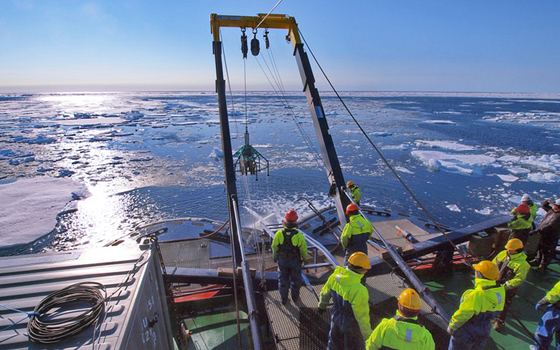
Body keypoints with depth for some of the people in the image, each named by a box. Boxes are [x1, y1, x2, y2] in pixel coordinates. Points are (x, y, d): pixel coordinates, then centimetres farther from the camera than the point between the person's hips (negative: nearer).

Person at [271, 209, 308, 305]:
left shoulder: (279, 233, -19)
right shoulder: (299, 235, -25)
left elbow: (274, 247, -6)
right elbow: (303, 249, -13)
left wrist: (275, 257, 12)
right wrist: (304, 259, 7)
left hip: (282, 261, 1)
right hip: (295, 261, -1)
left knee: (283, 279, 20)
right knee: (296, 279, 22)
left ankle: (284, 299, 33)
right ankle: (295, 297, 39)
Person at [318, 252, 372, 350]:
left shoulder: (336, 275, -15)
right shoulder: (358, 290, -36)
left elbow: (325, 293, 2)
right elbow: (362, 315, -26)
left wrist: (322, 305, 22)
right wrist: (367, 334, -11)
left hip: (336, 317, 6)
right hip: (351, 323, -5)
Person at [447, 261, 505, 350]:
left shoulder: (477, 294, -32)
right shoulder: (501, 290, -10)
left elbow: (463, 314, -23)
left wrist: (451, 327, -9)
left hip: (466, 333, -7)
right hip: (484, 332, 7)